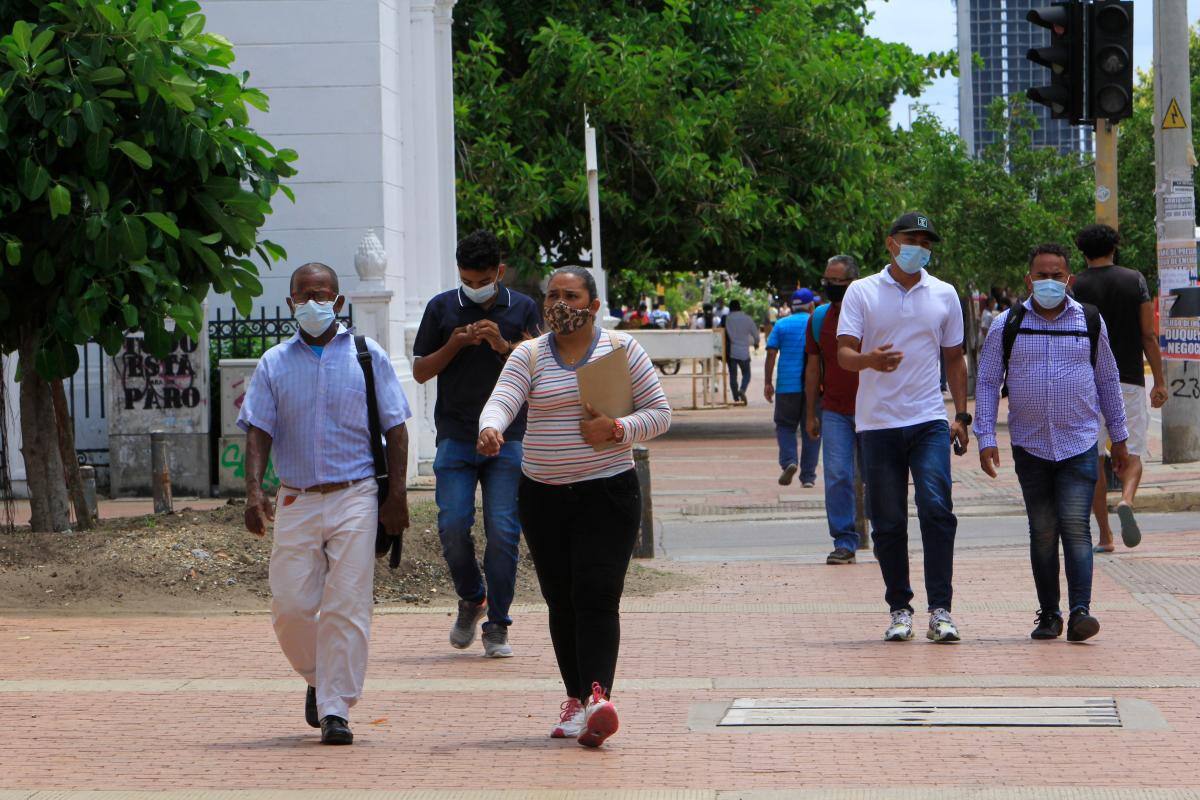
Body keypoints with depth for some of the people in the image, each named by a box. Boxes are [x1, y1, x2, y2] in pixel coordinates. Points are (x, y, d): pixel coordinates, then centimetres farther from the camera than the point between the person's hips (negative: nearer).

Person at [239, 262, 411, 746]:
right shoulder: (274, 364, 9)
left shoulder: (368, 357, 6)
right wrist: (254, 490, -10)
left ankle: (335, 710, -4)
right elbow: (258, 431, 5)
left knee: (346, 606, -8)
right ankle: (318, 679, 25)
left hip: (355, 497, -2)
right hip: (296, 501, 2)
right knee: (291, 605, -2)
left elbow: (395, 429, 7)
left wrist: (396, 494, -1)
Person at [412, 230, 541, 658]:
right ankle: (471, 599, 17)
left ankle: (497, 626, 3)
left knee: (502, 530, -6)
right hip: (455, 437, 0)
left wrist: (503, 346, -13)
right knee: (453, 525, -10)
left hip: (508, 436, 0)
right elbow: (420, 371, 7)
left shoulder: (523, 309, 6)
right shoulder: (442, 308, 6)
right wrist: (454, 345, -10)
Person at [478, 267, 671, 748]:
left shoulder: (620, 348, 3)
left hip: (607, 492, -3)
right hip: (543, 494, 3)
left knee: (596, 596, -15)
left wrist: (617, 430, -14)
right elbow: (501, 400, -11)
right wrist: (490, 429, -34)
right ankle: (576, 699, 15)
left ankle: (598, 695, -27)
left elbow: (659, 413, 4)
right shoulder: (529, 355, 6)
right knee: (561, 601, 6)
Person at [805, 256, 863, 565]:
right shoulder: (819, 318, 7)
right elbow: (813, 367, 12)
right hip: (833, 411, 2)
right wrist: (811, 414, 10)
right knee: (837, 476, -8)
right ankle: (844, 542, -4)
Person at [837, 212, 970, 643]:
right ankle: (899, 608, 12)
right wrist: (869, 360, -25)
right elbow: (844, 352, -2)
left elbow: (954, 359, 17)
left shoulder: (944, 295, 10)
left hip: (929, 421, 1)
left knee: (936, 508, -13)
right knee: (888, 522, 2)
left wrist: (961, 416, 10)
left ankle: (940, 610, -12)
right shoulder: (861, 292, 4)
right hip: (878, 424, -1)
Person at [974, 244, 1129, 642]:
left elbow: (1107, 380, 15)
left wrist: (1119, 436, 17)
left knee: (1076, 528, -12)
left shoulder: (1090, 322, 5)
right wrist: (985, 438, -3)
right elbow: (987, 382, 5)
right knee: (1042, 532, 5)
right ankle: (1049, 614, 13)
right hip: (1030, 446, 1)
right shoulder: (1007, 326, 2)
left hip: (1079, 445, -1)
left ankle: (1080, 611, -17)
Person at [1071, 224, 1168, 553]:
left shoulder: (1075, 287, -1)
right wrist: (1159, 382, 5)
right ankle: (1126, 499, -23)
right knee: (1132, 453, 9)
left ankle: (1105, 536, 6)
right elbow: (1149, 335, -1)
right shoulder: (1135, 280, 1)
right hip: (1129, 380, 0)